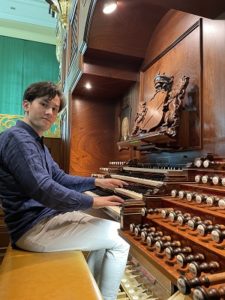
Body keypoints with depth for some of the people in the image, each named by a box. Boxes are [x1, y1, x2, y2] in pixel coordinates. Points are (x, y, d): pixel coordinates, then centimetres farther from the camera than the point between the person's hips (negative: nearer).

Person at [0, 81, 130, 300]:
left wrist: (96, 182, 10)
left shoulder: (36, 143, 16)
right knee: (119, 242, -9)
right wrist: (93, 202, -20)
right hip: (33, 227, -10)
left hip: (46, 216, 10)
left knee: (111, 228, 18)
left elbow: (61, 179, 18)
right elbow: (43, 189, -29)